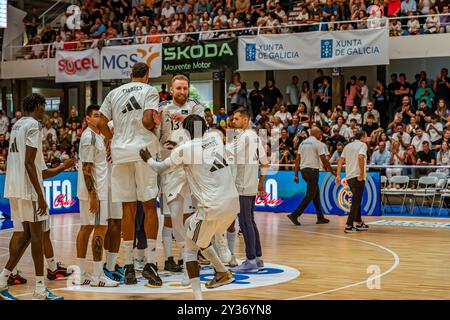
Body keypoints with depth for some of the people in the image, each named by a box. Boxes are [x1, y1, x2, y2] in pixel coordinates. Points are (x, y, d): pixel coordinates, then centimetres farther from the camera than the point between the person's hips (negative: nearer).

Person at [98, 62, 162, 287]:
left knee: (128, 208, 7)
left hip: (120, 152, 4)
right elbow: (148, 120, -11)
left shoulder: (114, 93, 16)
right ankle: (150, 263, -4)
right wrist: (154, 126, 9)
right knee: (149, 206, 2)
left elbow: (101, 123, 12)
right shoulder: (150, 91, 3)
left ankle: (128, 266, 8)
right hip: (143, 150, -4)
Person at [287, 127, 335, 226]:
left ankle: (320, 217, 19)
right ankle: (295, 215, -14)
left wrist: (296, 174, 12)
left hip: (303, 170, 8)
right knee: (310, 195, -4)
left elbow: (297, 159, 11)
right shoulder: (318, 144, -6)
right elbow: (324, 160, -9)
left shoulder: (303, 143, 15)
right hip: (312, 170, -8)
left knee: (316, 193, 16)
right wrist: (332, 171, 2)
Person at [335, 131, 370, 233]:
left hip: (349, 177, 7)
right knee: (356, 201, -3)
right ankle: (349, 226, -7)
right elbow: (360, 157, -22)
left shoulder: (348, 146, 17)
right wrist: (362, 173, -20)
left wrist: (338, 175, 8)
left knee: (356, 200, 20)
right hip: (358, 177, -7)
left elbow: (341, 160, 11)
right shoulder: (362, 145, -4)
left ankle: (359, 223, 26)